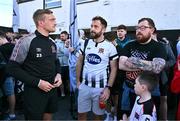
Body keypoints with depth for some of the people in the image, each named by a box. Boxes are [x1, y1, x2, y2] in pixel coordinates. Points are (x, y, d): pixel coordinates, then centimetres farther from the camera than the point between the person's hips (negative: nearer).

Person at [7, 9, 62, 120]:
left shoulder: (52, 43, 6)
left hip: (52, 89, 7)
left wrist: (58, 74, -2)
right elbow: (13, 68, -17)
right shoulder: (26, 41, -17)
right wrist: (37, 82, -21)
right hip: (35, 92, -7)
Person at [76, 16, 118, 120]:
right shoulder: (86, 43, 3)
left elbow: (114, 68, -6)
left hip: (101, 88, -3)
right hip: (84, 86, 3)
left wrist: (108, 88, -13)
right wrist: (78, 80, 6)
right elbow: (80, 62, 10)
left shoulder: (110, 47, -8)